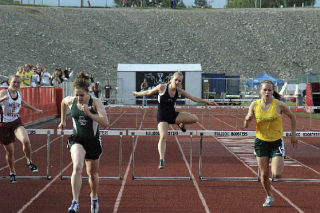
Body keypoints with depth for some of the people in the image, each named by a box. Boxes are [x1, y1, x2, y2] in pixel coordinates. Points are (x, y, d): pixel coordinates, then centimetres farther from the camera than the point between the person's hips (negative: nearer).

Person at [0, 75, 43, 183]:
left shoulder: (19, 93, 4)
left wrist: (35, 109, 34)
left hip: (16, 122, 3)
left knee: (26, 141, -24)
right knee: (9, 151, 6)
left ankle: (29, 162, 3)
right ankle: (12, 173, 28)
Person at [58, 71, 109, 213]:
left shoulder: (95, 103, -16)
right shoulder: (70, 101, -7)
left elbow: (105, 123, -27)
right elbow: (63, 102, 20)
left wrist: (89, 114, -35)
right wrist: (63, 120, 26)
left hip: (93, 141, 0)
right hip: (77, 140, 0)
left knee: (93, 174, 15)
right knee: (77, 167, -26)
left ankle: (94, 198, 43)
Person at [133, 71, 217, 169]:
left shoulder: (179, 91, -4)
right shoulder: (162, 87, -14)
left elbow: (193, 98, 4)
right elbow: (149, 92, 3)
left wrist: (207, 102, 4)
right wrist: (138, 94, 15)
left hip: (173, 114, 4)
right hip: (162, 117, -4)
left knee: (194, 118, -13)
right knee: (163, 136, -25)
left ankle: (181, 124, 17)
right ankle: (161, 159, -24)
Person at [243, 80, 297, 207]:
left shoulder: (279, 105, -13)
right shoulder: (255, 105, -6)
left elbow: (292, 117, 5)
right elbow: (245, 126, 0)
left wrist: (293, 135, 5)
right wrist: (247, 120, -23)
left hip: (276, 142, -2)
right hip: (261, 142, 2)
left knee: (276, 175, -14)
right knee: (264, 175, 4)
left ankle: (278, 165, 23)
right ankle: (269, 197, 30)